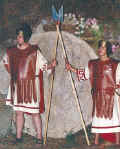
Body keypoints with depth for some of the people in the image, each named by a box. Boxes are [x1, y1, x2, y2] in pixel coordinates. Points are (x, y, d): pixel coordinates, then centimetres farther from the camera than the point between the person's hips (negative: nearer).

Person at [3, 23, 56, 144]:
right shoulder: (11, 51, 5)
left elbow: (43, 65, -7)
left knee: (34, 112, -2)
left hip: (31, 86, -4)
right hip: (17, 86, 4)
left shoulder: (34, 51, -7)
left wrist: (51, 65, -26)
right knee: (18, 112, 9)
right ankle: (18, 137, 16)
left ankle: (39, 137, 5)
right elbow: (5, 62, 25)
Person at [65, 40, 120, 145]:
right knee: (97, 117, 8)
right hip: (98, 96, 4)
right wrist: (71, 68, 5)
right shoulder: (93, 64, 11)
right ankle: (96, 142, 16)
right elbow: (85, 73, 12)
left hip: (111, 95, -4)